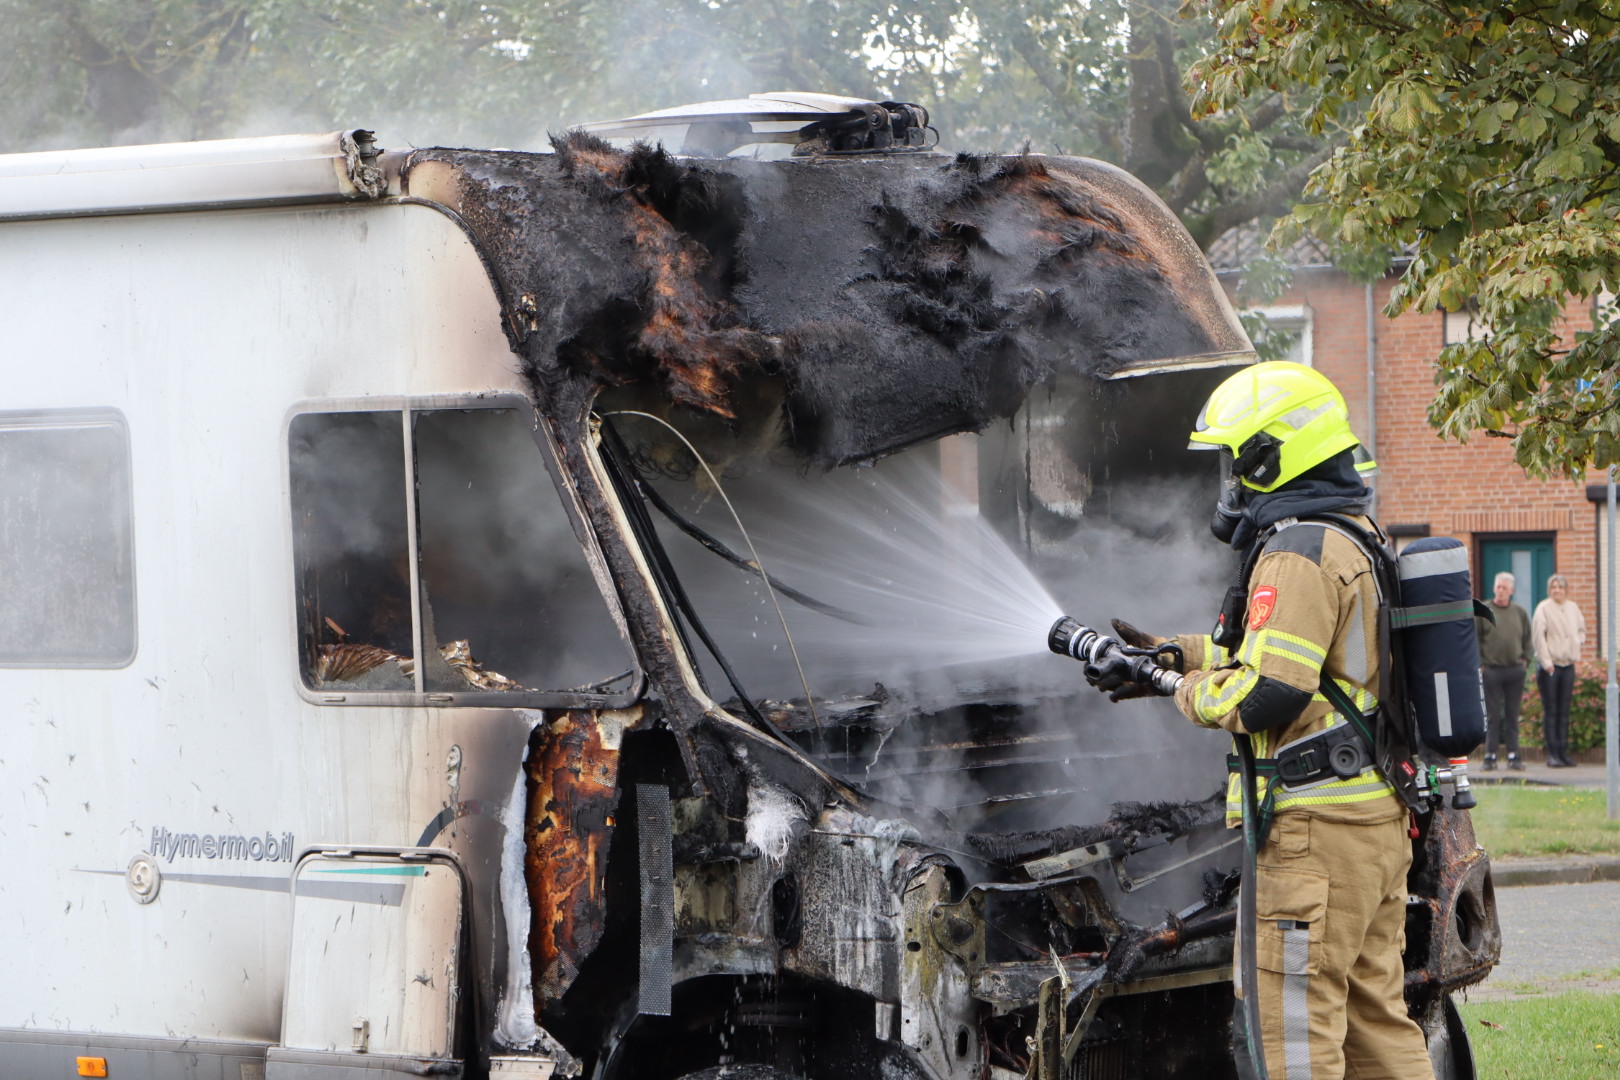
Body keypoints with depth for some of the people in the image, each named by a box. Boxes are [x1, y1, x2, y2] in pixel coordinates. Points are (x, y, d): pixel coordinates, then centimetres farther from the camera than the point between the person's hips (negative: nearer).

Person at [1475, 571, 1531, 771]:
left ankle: (1513, 756, 8)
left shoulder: (1520, 613, 11)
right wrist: (1480, 663, -7)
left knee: (1513, 715, 6)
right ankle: (1490, 756, 0)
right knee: (1492, 716, -3)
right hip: (1492, 670, -3)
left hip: (1515, 670, 3)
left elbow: (1527, 639, 17)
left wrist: (1525, 659, 5)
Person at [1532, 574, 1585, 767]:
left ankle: (1563, 752, 11)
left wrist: (1580, 641, 7)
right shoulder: (1544, 608, -7)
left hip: (1568, 664, 5)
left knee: (1564, 710, 7)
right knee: (1550, 711, -3)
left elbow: (1581, 628, 27)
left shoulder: (1572, 608, 11)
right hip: (1550, 665, -5)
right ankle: (1552, 754, -2)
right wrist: (1546, 662, -17)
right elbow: (1538, 635, -12)